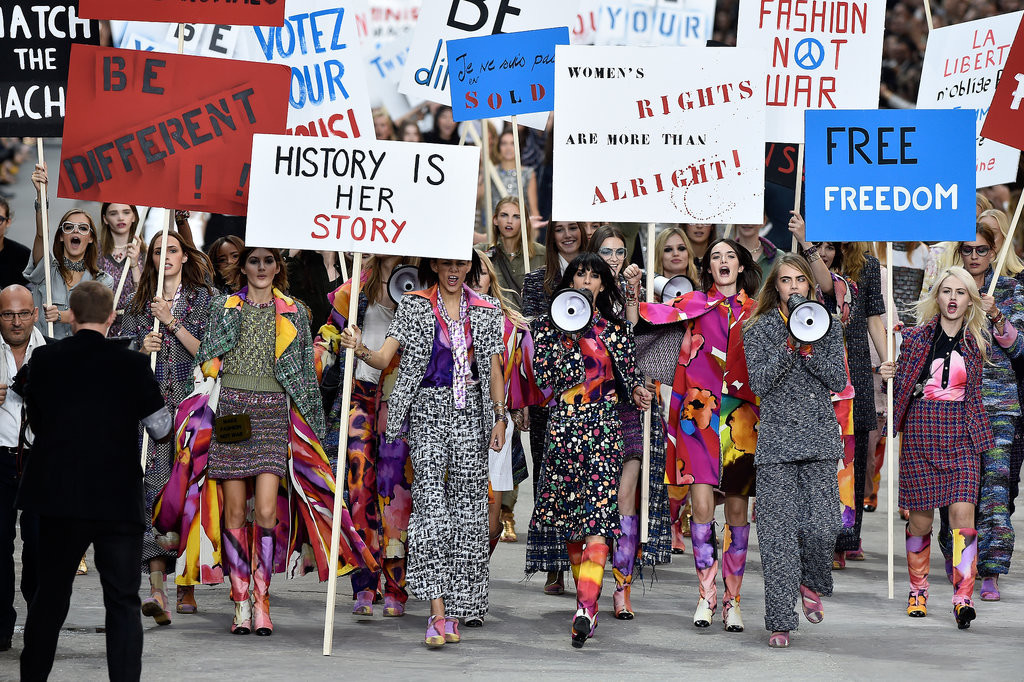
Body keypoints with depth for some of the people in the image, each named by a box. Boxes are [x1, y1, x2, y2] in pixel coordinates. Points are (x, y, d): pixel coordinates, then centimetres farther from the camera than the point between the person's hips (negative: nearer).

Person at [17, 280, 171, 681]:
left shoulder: (44, 360, -2)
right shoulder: (131, 364, -8)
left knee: (50, 596, 17)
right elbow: (161, 429, -1)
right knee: (123, 602, 3)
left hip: (58, 498, 2)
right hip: (118, 502, -2)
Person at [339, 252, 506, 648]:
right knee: (431, 500, -15)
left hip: (471, 413, 3)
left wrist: (499, 417, 5)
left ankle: (453, 613, 8)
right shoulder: (414, 306, 3)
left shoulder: (486, 311, 10)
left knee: (467, 505, 1)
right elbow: (385, 358, -4)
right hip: (428, 411, -3)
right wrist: (361, 351, -25)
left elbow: (494, 368, 12)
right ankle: (438, 612, -20)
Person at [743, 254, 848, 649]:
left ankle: (811, 585, 24)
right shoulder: (759, 329, 5)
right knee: (779, 531, -6)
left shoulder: (828, 326, 10)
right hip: (777, 436, -1)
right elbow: (759, 383, -6)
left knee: (822, 526, -8)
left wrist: (809, 348, -12)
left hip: (820, 438, 1)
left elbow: (838, 381, 1)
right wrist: (789, 344, -15)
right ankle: (780, 622, -1)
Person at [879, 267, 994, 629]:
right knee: (921, 516, 3)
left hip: (962, 433, 0)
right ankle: (918, 589, 22)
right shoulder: (917, 336, 3)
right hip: (921, 428, 0)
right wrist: (889, 376, -10)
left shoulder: (978, 341, 7)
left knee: (963, 511, -13)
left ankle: (963, 598, -15)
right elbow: (901, 386, 8)